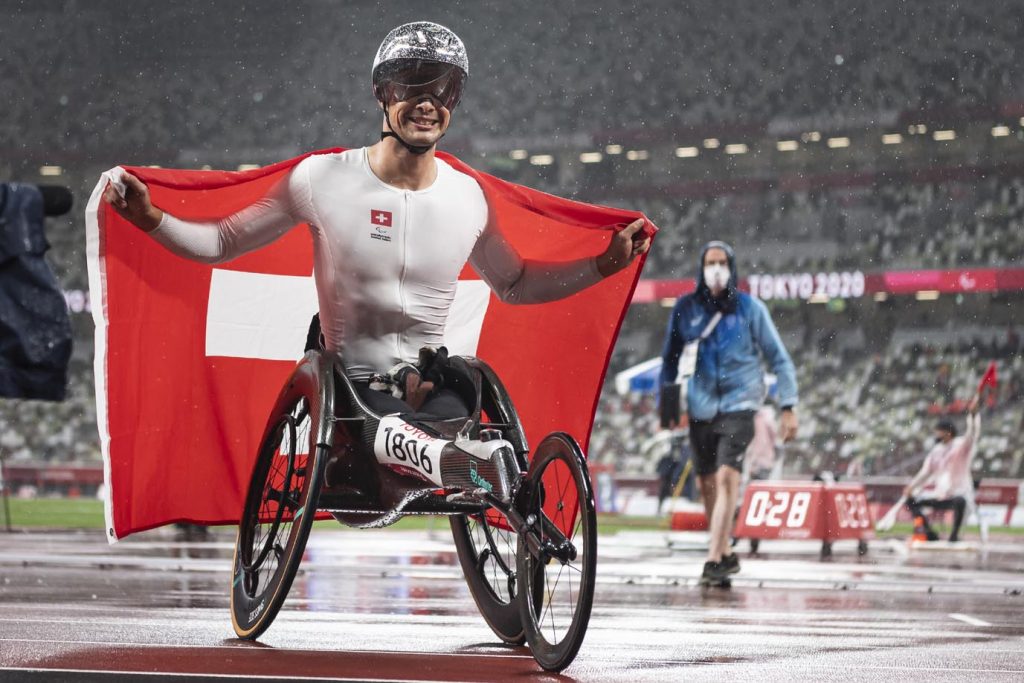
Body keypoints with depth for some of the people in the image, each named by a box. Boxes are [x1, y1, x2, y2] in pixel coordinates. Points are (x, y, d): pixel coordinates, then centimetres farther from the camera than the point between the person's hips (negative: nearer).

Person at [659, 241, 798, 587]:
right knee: (707, 484, 9)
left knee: (727, 476, -19)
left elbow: (779, 359, 2)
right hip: (701, 408, 4)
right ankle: (725, 554, 27)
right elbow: (671, 359, 14)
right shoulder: (686, 308, 2)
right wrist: (665, 402, 9)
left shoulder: (750, 308, -3)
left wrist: (788, 407, -3)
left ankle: (714, 560, -23)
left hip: (738, 405, -3)